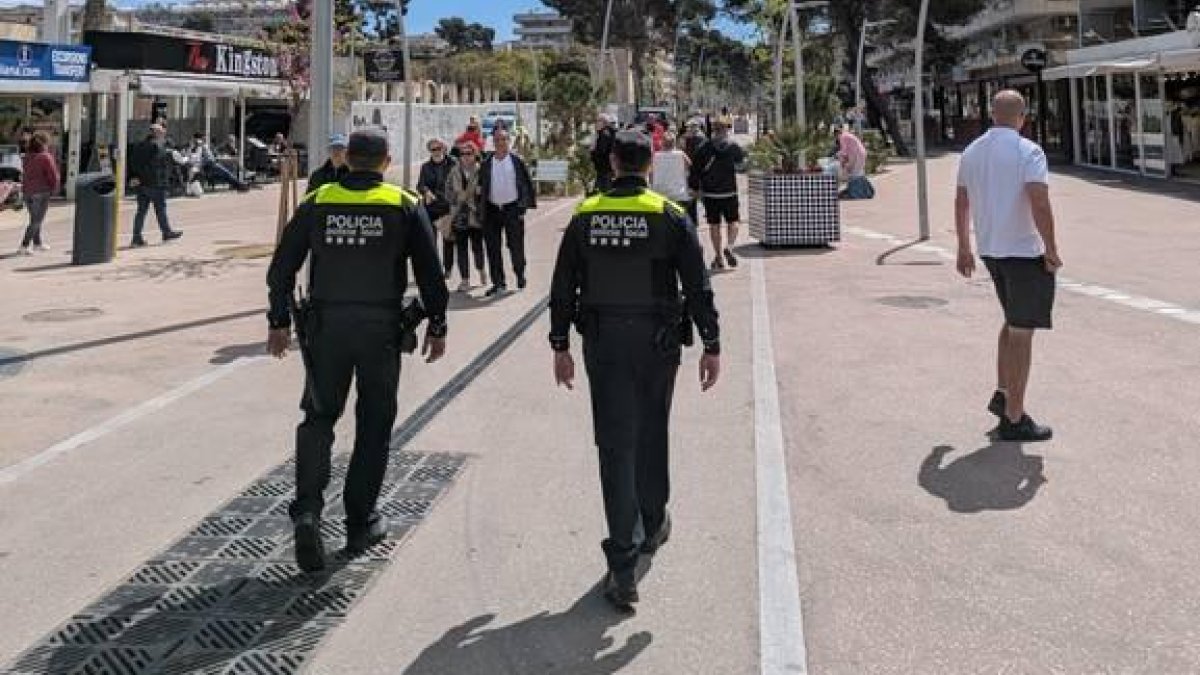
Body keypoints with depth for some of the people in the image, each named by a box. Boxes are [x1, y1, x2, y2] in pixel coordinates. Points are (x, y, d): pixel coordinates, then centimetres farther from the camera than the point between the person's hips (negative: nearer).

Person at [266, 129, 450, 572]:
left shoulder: (316, 203, 3)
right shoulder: (405, 205, -1)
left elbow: (282, 268, 4)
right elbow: (430, 273, -3)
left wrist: (279, 322, 13)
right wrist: (437, 326, 6)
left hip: (325, 327, 1)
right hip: (381, 329, -1)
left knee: (319, 416, 11)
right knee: (374, 426, 10)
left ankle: (307, 509, -7)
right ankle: (360, 524, 17)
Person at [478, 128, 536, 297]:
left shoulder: (518, 162, 2)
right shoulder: (486, 164, 7)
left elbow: (528, 184, 4)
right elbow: (481, 186, 11)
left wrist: (527, 204, -3)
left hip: (512, 208, -2)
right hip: (492, 209, 2)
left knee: (516, 245, 1)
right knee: (493, 248, 2)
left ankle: (520, 274, 26)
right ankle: (498, 283, 11)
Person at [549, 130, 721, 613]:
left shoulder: (585, 216, 1)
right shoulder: (670, 217, -5)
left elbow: (562, 288, 2)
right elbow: (698, 288, -8)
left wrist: (561, 346, 9)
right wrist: (711, 346, -2)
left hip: (602, 345, 1)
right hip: (656, 343, 0)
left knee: (615, 446, 1)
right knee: (652, 437, 20)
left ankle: (623, 569, -3)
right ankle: (653, 527, 39)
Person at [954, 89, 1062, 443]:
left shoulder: (971, 152, 7)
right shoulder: (1028, 151, -14)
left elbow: (961, 202, 13)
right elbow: (1040, 205, -23)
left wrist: (964, 248, 21)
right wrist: (1051, 251, -13)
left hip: (990, 250, 7)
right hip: (1025, 253, -7)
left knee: (1012, 322, 25)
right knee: (1021, 334, 1)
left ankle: (1002, 395, 27)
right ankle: (1014, 420, 7)